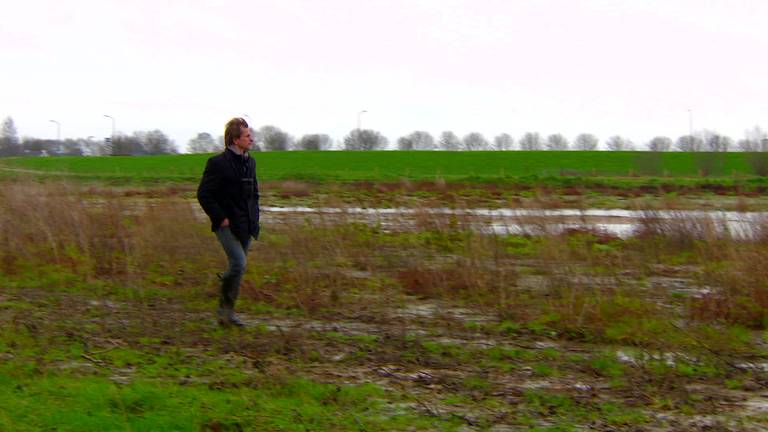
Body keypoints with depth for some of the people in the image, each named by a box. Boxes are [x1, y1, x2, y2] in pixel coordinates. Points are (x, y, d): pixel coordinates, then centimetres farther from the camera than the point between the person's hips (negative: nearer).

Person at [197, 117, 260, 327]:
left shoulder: (250, 162, 13)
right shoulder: (218, 163, -11)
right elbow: (204, 194, -12)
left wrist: (254, 216, 13)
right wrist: (220, 218, -14)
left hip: (245, 226, 7)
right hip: (227, 226, -7)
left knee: (237, 267, 9)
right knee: (239, 264, -17)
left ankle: (225, 312, 18)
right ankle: (226, 309, -2)